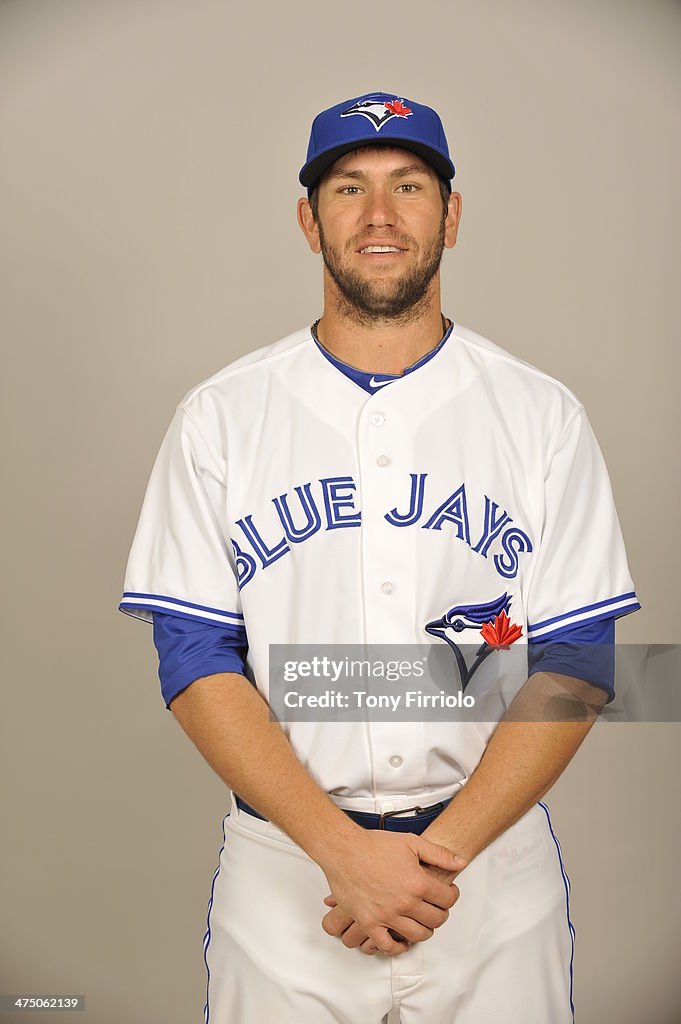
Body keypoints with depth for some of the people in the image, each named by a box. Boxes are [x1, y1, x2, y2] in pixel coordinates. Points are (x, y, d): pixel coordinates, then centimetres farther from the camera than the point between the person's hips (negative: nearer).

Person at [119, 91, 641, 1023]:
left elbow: (576, 666, -4)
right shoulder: (219, 417, -2)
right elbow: (197, 663, -6)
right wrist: (346, 849, -15)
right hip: (282, 863, 0)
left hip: (496, 864, 1)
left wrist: (445, 848, -15)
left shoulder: (543, 415, -1)